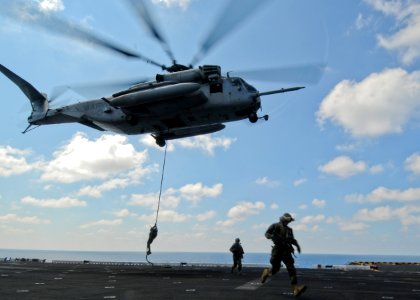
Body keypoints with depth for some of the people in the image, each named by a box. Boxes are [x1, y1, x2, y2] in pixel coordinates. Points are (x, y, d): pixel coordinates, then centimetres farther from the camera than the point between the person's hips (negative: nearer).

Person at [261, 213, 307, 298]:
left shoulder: (289, 229, 20)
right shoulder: (275, 226, 1)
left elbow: (292, 239, 28)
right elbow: (267, 234, -8)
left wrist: (297, 245, 9)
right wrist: (273, 237, -28)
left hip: (286, 252, 4)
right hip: (277, 250, -4)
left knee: (291, 268, -13)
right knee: (275, 269, -1)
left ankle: (296, 289, -23)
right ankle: (267, 272, 34)